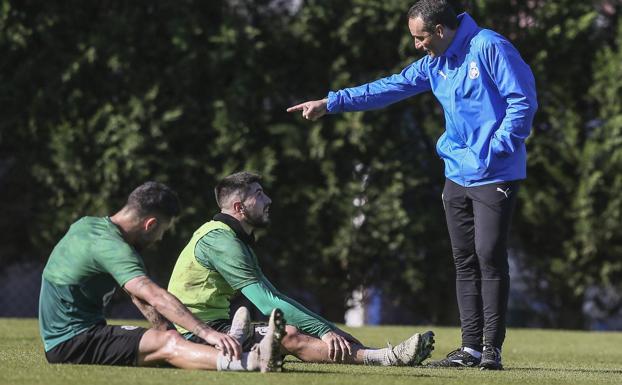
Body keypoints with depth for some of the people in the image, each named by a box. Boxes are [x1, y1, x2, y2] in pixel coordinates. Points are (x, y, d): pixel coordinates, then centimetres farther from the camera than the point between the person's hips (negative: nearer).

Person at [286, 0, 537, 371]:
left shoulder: (489, 47, -11)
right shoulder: (435, 64, 14)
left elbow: (523, 100, -14)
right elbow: (391, 87, 18)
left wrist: (496, 149, -16)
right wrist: (330, 103, 15)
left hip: (495, 176, -8)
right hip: (457, 177, 8)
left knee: (490, 258, -9)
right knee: (465, 261, 7)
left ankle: (492, 348, -5)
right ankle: (471, 347, 9)